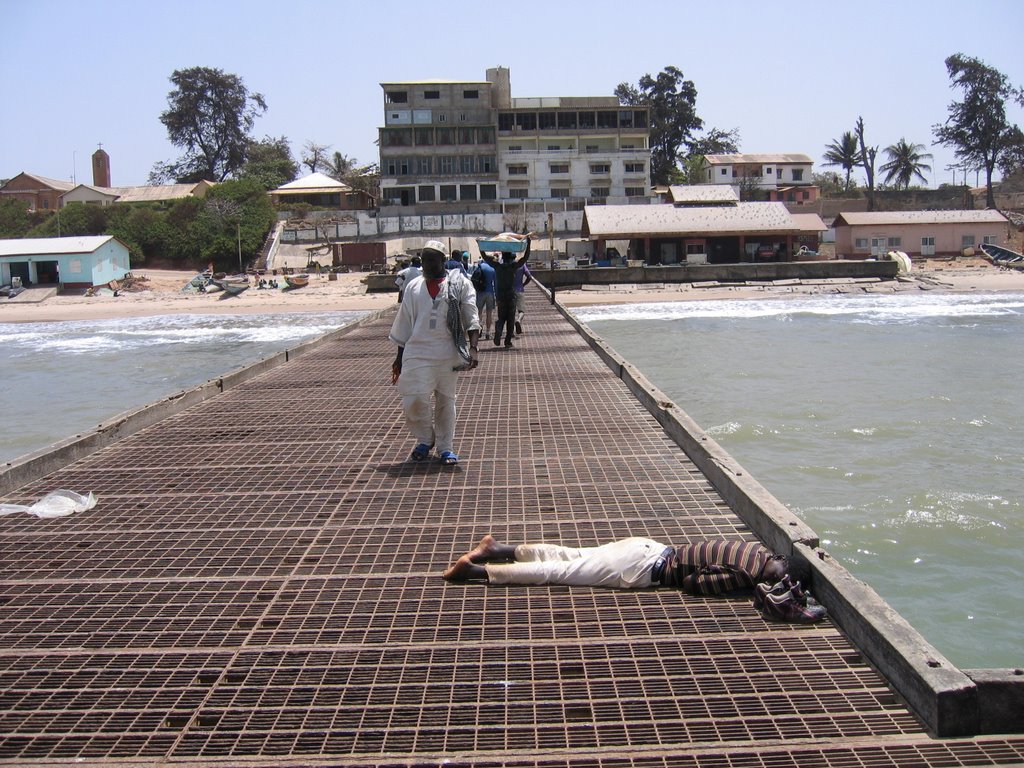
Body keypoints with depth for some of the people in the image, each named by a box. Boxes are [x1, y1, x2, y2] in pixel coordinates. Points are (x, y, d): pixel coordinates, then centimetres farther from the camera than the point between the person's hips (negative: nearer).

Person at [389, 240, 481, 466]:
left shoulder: (459, 284, 0)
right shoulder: (414, 287, 10)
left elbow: (471, 319, -4)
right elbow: (404, 324, 15)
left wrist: (473, 348, -16)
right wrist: (400, 357, 14)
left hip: (448, 353, -2)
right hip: (418, 352, 2)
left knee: (446, 400, 8)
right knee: (413, 400, -8)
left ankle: (445, 448, 21)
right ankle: (424, 439, 17)